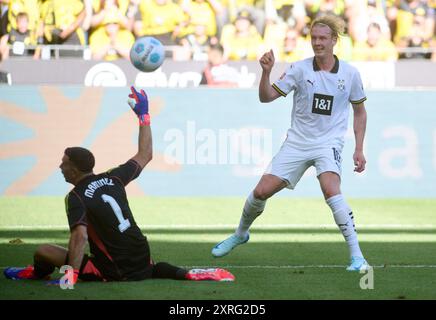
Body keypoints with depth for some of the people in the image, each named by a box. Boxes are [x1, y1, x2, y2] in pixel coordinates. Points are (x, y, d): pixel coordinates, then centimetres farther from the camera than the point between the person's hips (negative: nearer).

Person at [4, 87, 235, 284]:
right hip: (142, 260, 7)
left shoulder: (76, 197, -14)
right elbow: (144, 156, 16)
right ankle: (189, 275, 16)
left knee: (43, 252, -1)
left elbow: (80, 235, -28)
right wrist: (143, 114, 22)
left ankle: (37, 273, 33)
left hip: (117, 272, -7)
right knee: (154, 269, 43)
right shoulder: (112, 179, 3)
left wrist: (71, 275, -31)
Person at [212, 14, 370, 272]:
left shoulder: (350, 74, -3)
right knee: (261, 191, -2)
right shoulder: (299, 69, -5)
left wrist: (359, 149, 5)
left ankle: (357, 255, -23)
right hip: (297, 142, 2)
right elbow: (266, 97, -5)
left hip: (328, 144, -2)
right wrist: (266, 71, -23)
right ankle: (240, 234, 28)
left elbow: (360, 111, 10)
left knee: (332, 192, -28)